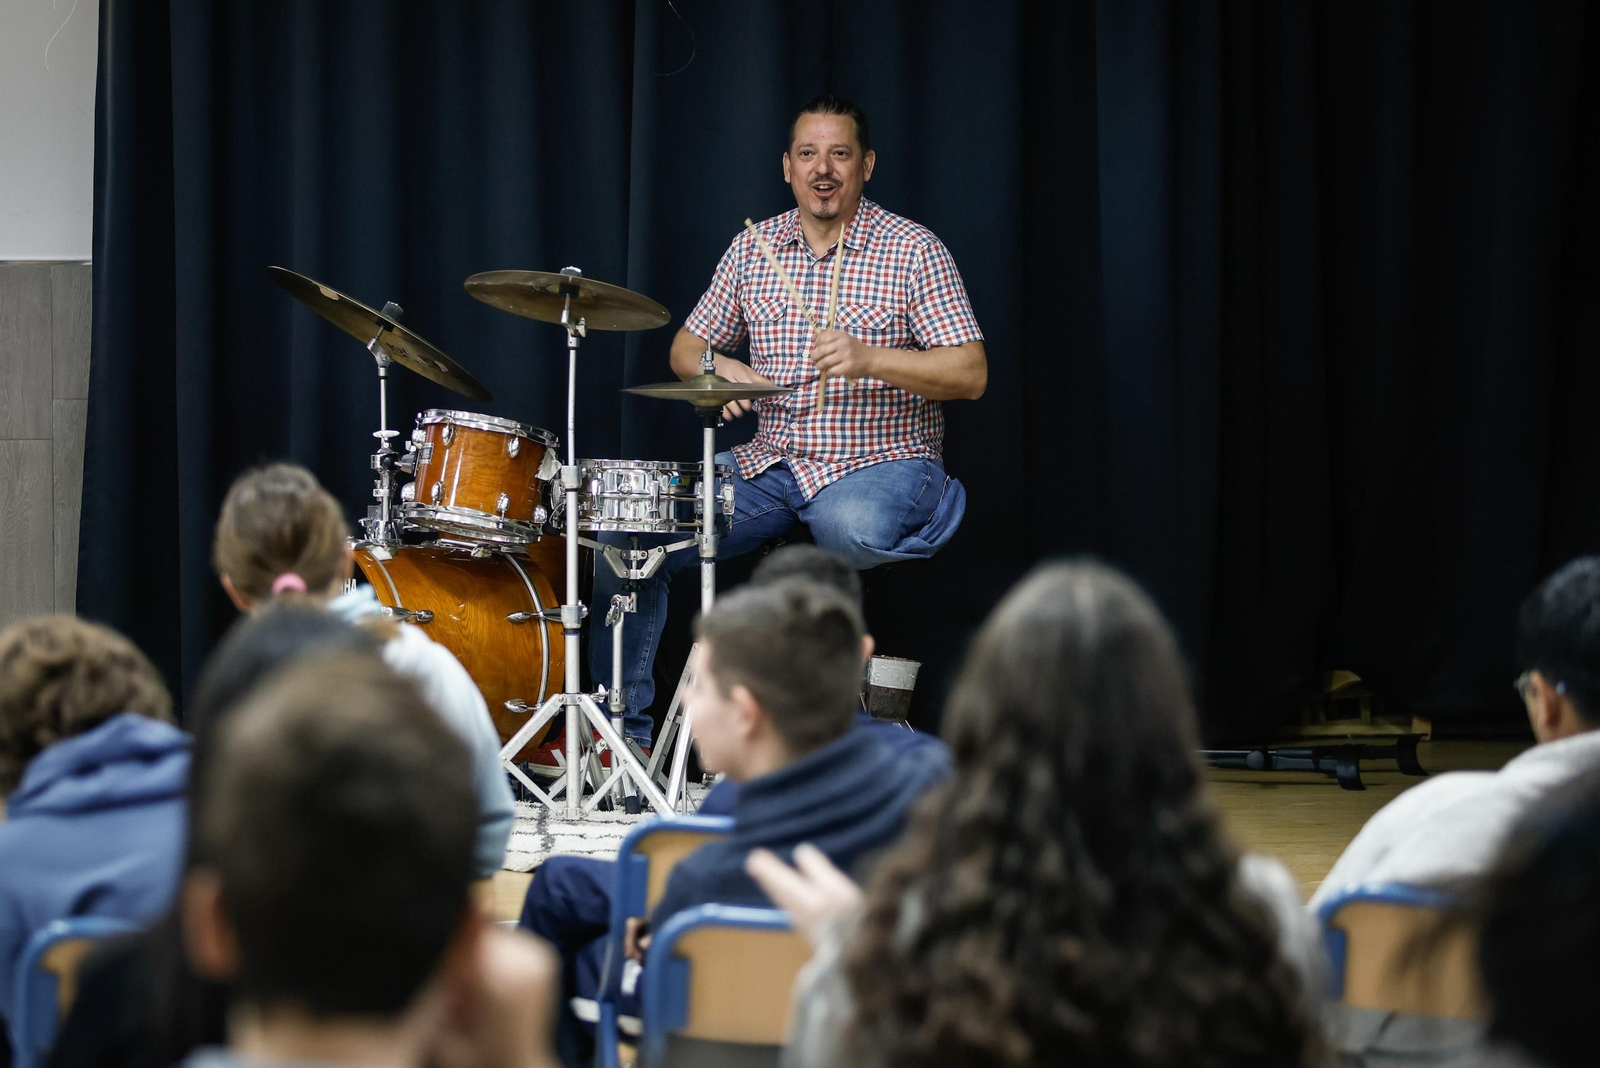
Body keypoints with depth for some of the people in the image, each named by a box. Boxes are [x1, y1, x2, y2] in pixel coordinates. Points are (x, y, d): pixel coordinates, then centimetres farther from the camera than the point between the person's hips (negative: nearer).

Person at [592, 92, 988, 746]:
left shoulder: (913, 251, -7)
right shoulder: (752, 249, 7)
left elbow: (971, 375, -12)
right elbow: (687, 347, 15)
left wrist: (871, 359, -26)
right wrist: (721, 371, -9)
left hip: (880, 460, -5)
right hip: (772, 460, 5)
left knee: (852, 529, -42)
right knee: (633, 536, -11)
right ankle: (623, 728, 1)